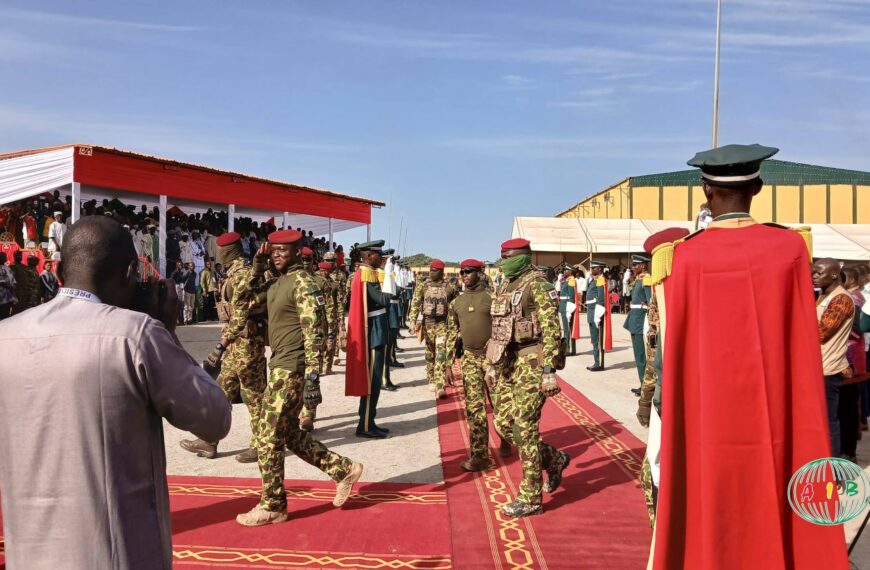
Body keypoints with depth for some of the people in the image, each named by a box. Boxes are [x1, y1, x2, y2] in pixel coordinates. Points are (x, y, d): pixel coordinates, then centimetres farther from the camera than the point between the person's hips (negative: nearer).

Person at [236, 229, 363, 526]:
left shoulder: (302, 282, -14)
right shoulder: (279, 282, 13)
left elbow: (313, 331, -20)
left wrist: (312, 375, -25)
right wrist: (259, 260, 15)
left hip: (291, 368, -10)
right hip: (280, 365, 10)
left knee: (268, 436, -3)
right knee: (289, 433, 15)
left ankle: (272, 506, 10)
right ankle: (343, 470, 25)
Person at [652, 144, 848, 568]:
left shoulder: (684, 259, -11)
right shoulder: (789, 247, -7)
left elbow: (677, 349, -5)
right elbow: (804, 346, -2)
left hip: (707, 423, -1)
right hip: (775, 420, 1)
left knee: (712, 536, 13)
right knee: (780, 530, 16)